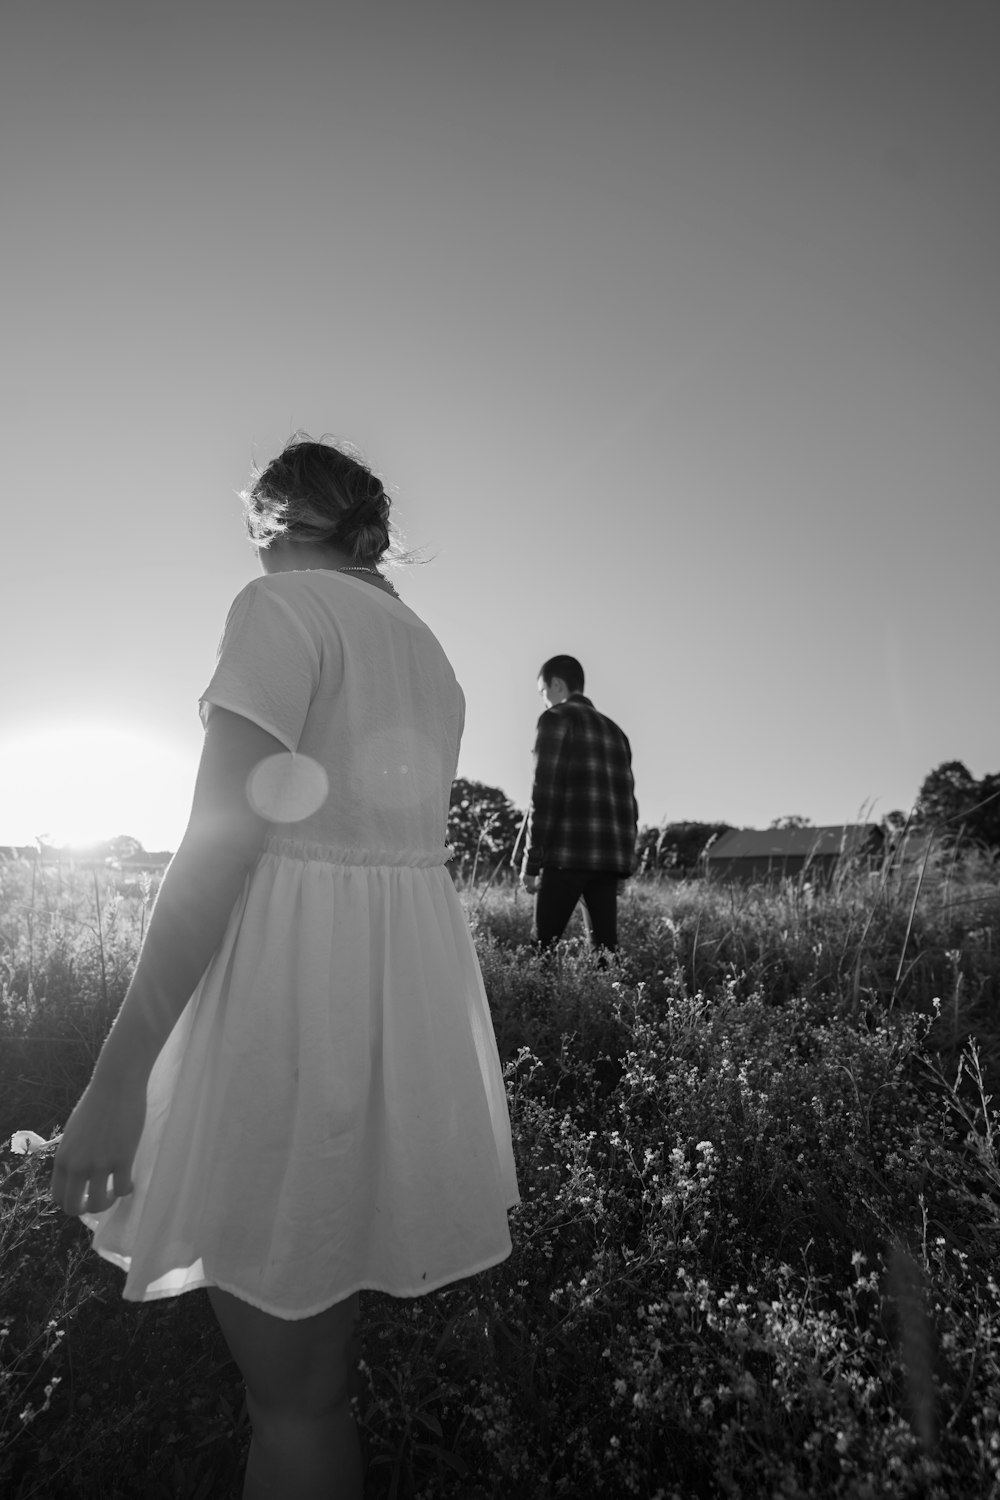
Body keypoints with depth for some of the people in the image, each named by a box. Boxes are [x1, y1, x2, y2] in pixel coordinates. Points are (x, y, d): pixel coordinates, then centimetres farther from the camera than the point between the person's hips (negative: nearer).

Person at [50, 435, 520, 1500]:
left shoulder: (283, 606, -8)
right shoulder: (423, 646, 16)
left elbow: (221, 843, -17)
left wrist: (120, 1069, -15)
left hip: (298, 975, -8)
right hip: (413, 975, 9)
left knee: (292, 1393, 10)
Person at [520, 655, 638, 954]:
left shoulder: (557, 718, 1)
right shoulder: (614, 730, 23)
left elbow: (545, 791, -9)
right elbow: (628, 799, 20)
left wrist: (532, 861, -8)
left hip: (567, 853, -7)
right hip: (613, 856, 7)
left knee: (544, 946, -4)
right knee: (605, 946, 8)